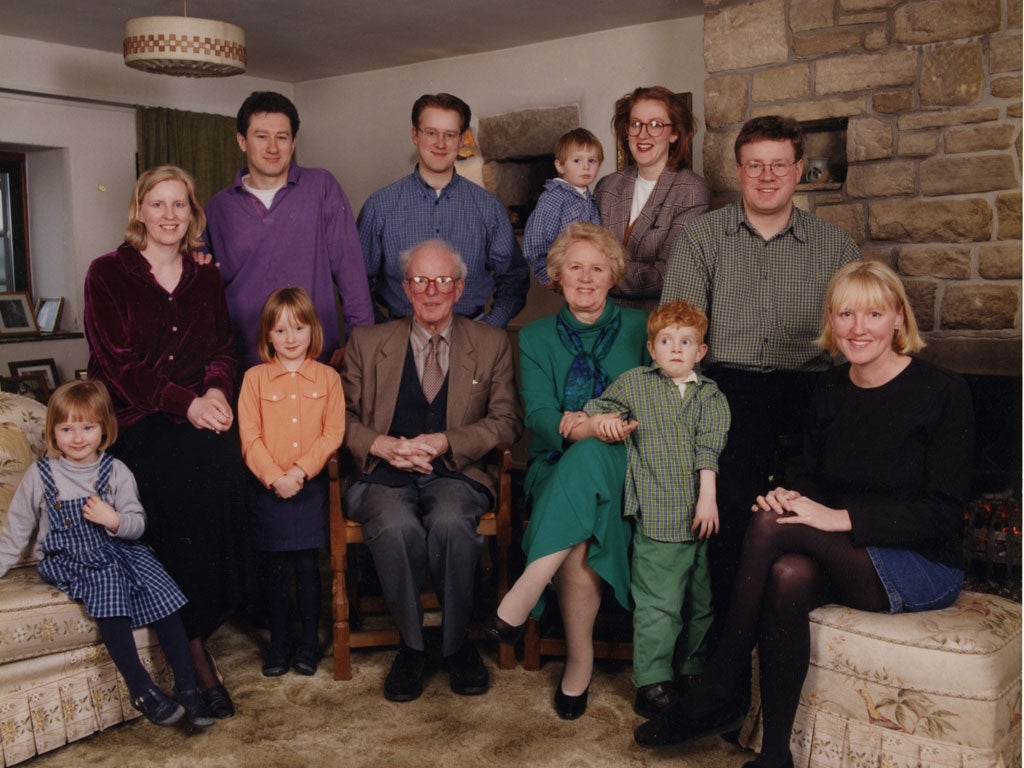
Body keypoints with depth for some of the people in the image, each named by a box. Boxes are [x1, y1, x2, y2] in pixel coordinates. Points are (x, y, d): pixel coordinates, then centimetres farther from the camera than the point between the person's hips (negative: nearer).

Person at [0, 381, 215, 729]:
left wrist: (115, 521, -18)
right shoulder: (39, 475, 1)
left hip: (117, 550, 2)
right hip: (66, 560, -2)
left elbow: (138, 524, 1)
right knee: (107, 584, -33)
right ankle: (142, 689, -27)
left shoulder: (116, 472, 3)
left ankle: (187, 688, -13)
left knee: (162, 592, -21)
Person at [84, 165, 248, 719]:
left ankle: (195, 632, -15)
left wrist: (216, 391, -8)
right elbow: (117, 362, -4)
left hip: (200, 417, 3)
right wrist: (185, 402, -15)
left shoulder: (206, 279, 18)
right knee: (189, 473, -30)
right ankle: (197, 651, -17)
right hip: (133, 420, -3)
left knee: (220, 465, -29)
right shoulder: (107, 274, 5)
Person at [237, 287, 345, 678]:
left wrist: (300, 471, -14)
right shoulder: (254, 378, 2)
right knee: (274, 567, 6)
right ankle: (278, 641, 20)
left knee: (307, 564, 4)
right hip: (267, 487, 0)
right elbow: (249, 437, -3)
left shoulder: (327, 377, 3)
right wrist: (275, 477, -14)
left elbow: (333, 433, -3)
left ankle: (309, 641, 18)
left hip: (310, 485, 0)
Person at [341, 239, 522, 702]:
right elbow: (343, 416, 10)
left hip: (455, 474, 0)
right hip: (385, 476, 1)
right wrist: (382, 445, -11)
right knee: (396, 527, -33)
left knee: (450, 522, -34)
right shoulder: (368, 343, 15)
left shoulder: (491, 344, 13)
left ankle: (456, 642, -9)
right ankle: (411, 644, -9)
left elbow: (506, 421, 5)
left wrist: (444, 442, -10)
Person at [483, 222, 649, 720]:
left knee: (587, 456, -37)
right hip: (557, 467, 1)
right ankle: (579, 659, -19)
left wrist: (589, 428, -17)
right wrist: (581, 426, -24)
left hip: (619, 466, -1)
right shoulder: (536, 337, 14)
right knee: (578, 533, -32)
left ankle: (522, 597, -34)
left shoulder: (638, 328, 13)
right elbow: (538, 413, 0)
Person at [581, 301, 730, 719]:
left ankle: (692, 670, 29)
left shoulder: (712, 396, 11)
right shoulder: (633, 383, 10)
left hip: (703, 513, 3)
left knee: (702, 598, 13)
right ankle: (652, 681, 8)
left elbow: (710, 448, 1)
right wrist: (602, 420, -7)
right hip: (658, 516, -3)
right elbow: (593, 410, 16)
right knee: (658, 602, -3)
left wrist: (708, 496, -9)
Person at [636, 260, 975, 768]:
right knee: (788, 575, -33)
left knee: (773, 525, -28)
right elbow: (814, 477, 14)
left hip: (925, 568, -5)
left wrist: (841, 518, -24)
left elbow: (944, 513, -15)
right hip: (852, 561, 5)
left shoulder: (942, 392, -10)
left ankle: (714, 700, -18)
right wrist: (794, 496, -12)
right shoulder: (830, 390, 6)